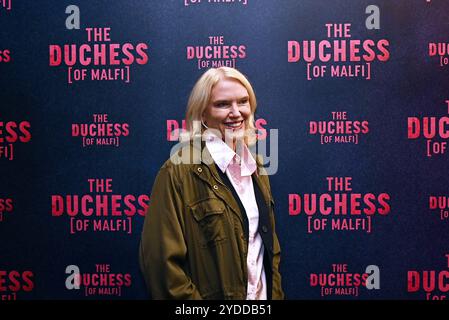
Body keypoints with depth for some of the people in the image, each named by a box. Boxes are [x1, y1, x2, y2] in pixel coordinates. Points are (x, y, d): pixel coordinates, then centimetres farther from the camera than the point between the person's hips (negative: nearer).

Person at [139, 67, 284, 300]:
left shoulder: (255, 166, 5)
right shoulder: (179, 171, -17)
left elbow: (269, 244, 12)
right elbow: (162, 260, -20)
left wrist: (275, 294, 5)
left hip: (263, 293, 6)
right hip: (215, 294, -6)